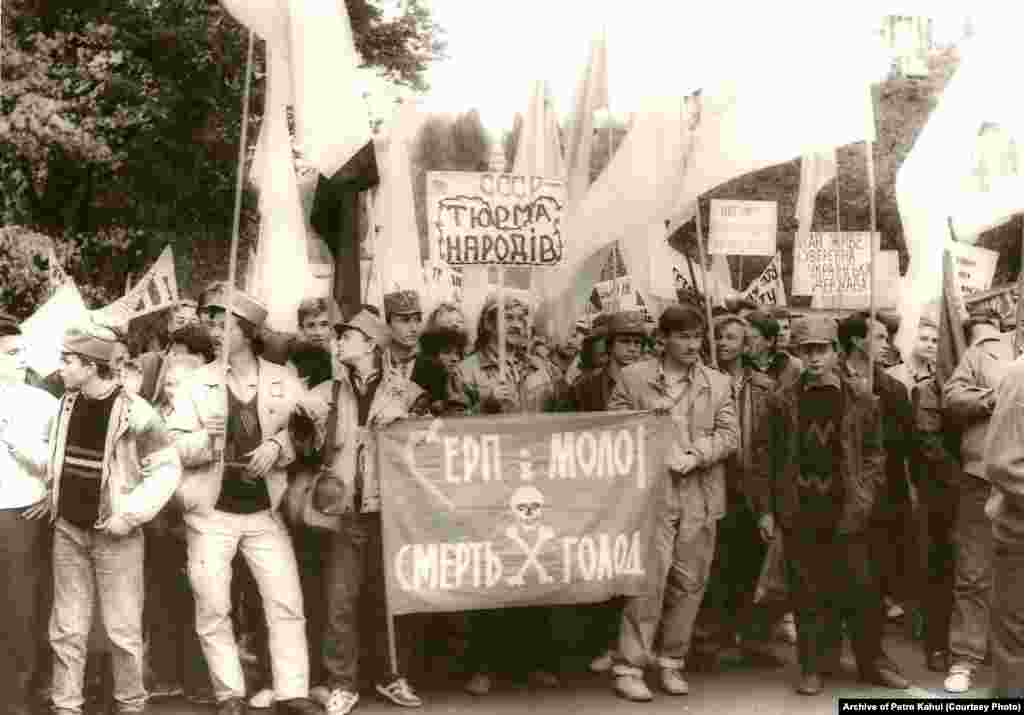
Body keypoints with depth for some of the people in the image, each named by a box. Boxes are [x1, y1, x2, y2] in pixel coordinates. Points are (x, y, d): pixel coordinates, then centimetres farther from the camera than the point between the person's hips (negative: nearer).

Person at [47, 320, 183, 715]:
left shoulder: (134, 411, -16)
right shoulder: (66, 404, 3)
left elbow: (168, 469, -12)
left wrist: (130, 514, -16)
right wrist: (53, 495, 10)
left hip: (114, 534, -5)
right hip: (67, 530, 5)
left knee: (122, 629, 3)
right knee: (67, 628, 9)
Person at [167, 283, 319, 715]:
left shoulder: (285, 381, 0)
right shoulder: (197, 383, 0)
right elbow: (173, 446, -4)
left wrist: (277, 445, -15)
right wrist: (204, 440, -24)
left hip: (265, 511, 0)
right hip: (210, 513, 0)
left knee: (287, 603, -3)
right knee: (212, 609, 2)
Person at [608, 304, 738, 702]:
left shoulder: (718, 383, 10)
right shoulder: (633, 377, 5)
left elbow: (729, 435, 4)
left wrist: (695, 456, -11)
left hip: (701, 496, 3)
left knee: (689, 582, 6)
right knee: (649, 577, -8)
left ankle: (671, 663, 19)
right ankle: (628, 667, 0)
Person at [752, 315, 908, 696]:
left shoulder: (860, 400, 3)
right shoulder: (782, 400, 2)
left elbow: (874, 452, 8)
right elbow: (763, 454, 3)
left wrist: (863, 496, -4)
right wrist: (765, 509, 0)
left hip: (846, 510, 0)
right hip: (799, 512, 0)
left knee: (861, 589, 3)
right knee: (808, 593, 6)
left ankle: (873, 662, 17)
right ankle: (815, 666, 16)